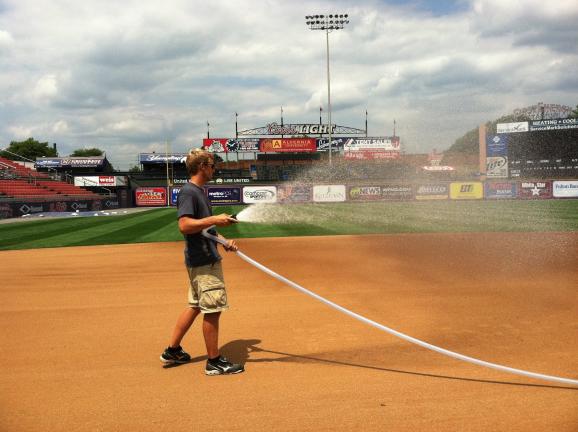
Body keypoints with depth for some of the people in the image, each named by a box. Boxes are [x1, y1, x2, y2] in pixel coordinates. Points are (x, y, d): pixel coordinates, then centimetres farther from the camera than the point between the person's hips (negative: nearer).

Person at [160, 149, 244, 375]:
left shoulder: (199, 191, 16)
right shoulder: (188, 192, -15)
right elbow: (185, 225, -26)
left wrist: (224, 241, 10)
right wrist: (215, 219, -23)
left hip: (205, 258, 10)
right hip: (204, 261, -10)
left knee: (195, 306, 18)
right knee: (213, 309, -3)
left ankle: (172, 350, 29)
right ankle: (214, 362, 8)